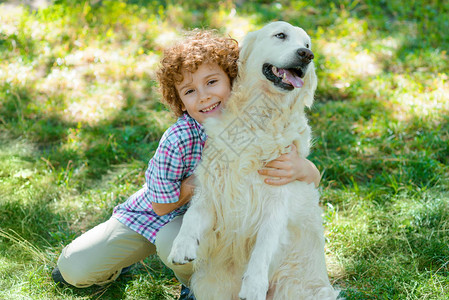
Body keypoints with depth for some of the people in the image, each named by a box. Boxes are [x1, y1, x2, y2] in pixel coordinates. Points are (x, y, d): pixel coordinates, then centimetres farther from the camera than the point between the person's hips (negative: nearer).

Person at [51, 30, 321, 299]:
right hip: (153, 213, 0)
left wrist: (300, 168, -47)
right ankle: (127, 253, 29)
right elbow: (162, 205, -18)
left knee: (173, 240, -36)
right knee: (73, 269, -4)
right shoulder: (178, 139, -30)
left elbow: (314, 177, -22)